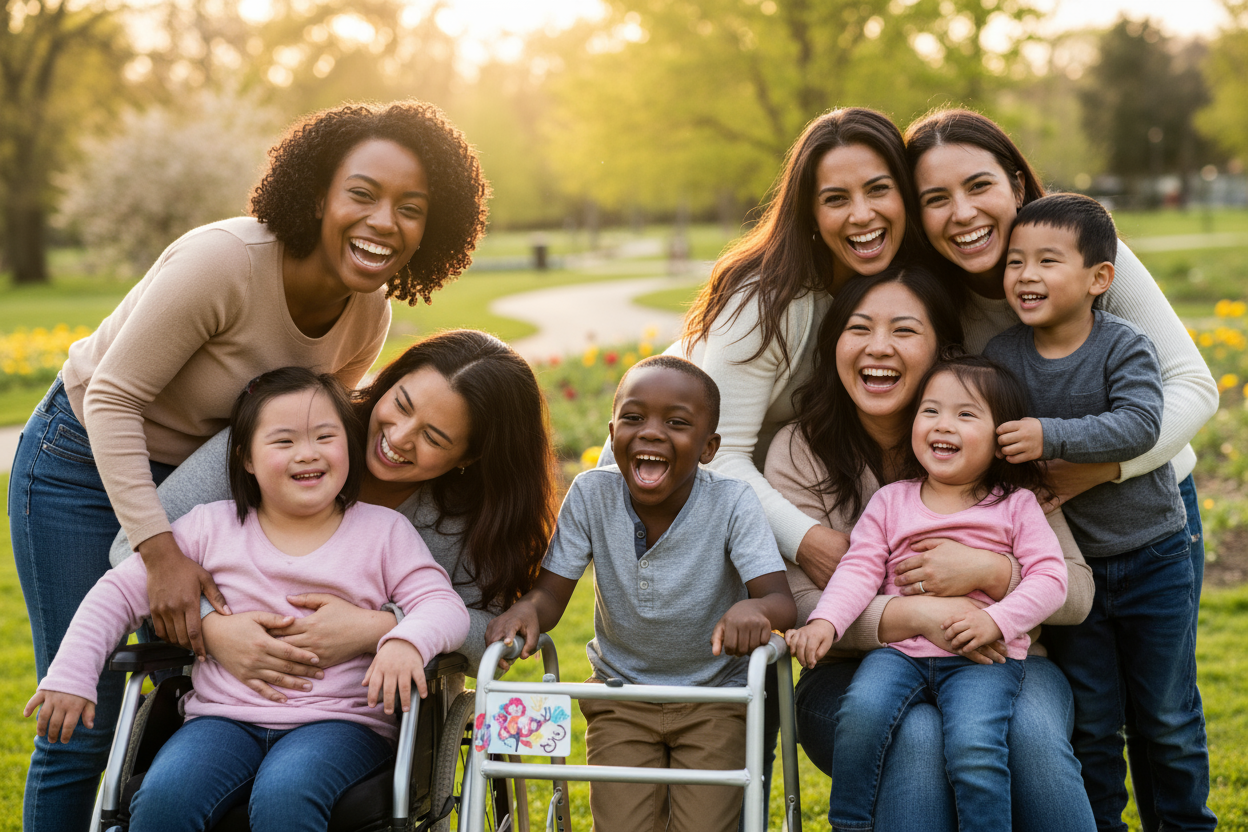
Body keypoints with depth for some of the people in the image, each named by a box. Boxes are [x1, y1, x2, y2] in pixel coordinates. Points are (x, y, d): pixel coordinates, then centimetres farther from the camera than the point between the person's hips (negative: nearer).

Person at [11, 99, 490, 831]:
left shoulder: (369, 318, -9)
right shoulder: (223, 262, -30)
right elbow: (113, 399, -25)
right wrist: (162, 553, -31)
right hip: (87, 462, -6)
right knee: (85, 723, -6)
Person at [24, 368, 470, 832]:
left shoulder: (384, 530, 7)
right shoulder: (213, 527, 10)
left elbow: (444, 606, -3)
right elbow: (120, 592, 12)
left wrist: (406, 641, -26)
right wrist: (70, 673, 0)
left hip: (341, 722, -2)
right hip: (225, 719, 2)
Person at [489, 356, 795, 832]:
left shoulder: (733, 503, -17)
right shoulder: (591, 494, -13)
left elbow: (781, 600, -23)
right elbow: (551, 593, -9)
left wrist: (754, 609, -47)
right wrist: (527, 610, -32)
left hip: (715, 699, -1)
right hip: (621, 697, 1)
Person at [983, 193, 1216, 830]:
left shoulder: (1125, 347, -13)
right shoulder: (999, 356, -5)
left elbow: (1138, 425, -28)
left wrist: (1051, 437, -36)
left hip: (1151, 558, -2)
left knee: (1169, 718, 10)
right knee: (1090, 723, 10)